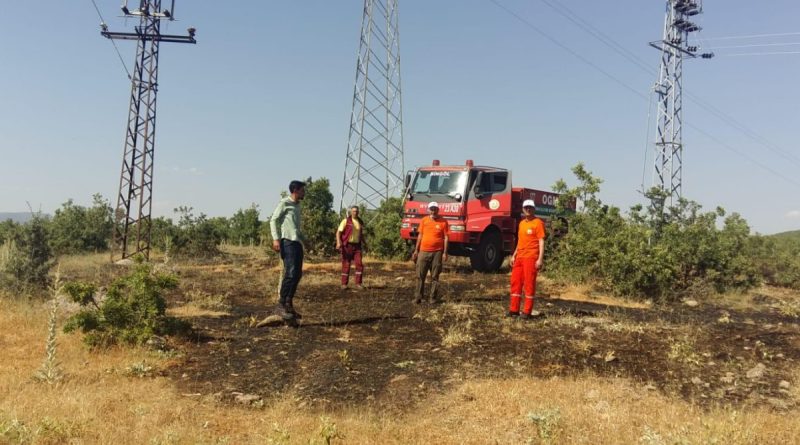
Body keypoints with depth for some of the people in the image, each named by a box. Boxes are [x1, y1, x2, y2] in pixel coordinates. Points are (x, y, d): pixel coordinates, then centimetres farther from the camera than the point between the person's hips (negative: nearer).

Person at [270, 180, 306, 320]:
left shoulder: (297, 205, 22)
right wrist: (276, 239, -19)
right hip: (287, 242, -9)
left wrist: (305, 240, 28)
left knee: (297, 274, 7)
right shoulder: (284, 203, -3)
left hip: (297, 243, 9)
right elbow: (273, 220, -8)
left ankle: (289, 305, 15)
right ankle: (281, 305, -9)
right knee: (290, 273, -14)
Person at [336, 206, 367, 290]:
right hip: (347, 245, -4)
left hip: (357, 246, 4)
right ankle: (344, 284, 9)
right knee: (346, 265, 0)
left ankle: (358, 283, 0)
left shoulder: (360, 222, 11)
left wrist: (365, 244, 17)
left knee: (359, 264, -7)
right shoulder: (346, 221, -5)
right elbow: (338, 232, -10)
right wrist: (338, 242, -24)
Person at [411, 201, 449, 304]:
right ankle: (418, 297, 10)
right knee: (420, 276, 3)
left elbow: (446, 237, -2)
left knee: (435, 276, 5)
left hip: (437, 252, -2)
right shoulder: (424, 220, 7)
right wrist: (416, 251, 8)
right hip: (423, 251, 2)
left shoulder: (443, 221, -1)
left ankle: (433, 297, 12)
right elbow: (420, 236, 11)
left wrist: (445, 253, -8)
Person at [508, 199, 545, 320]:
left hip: (531, 258, -8)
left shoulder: (538, 223, -5)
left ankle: (527, 312, 2)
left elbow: (541, 242, -10)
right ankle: (514, 310, 16)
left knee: (529, 284, -4)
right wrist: (514, 255, 17)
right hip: (519, 257, 8)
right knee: (515, 282, 8)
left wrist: (540, 259, -17)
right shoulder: (522, 223, 17)